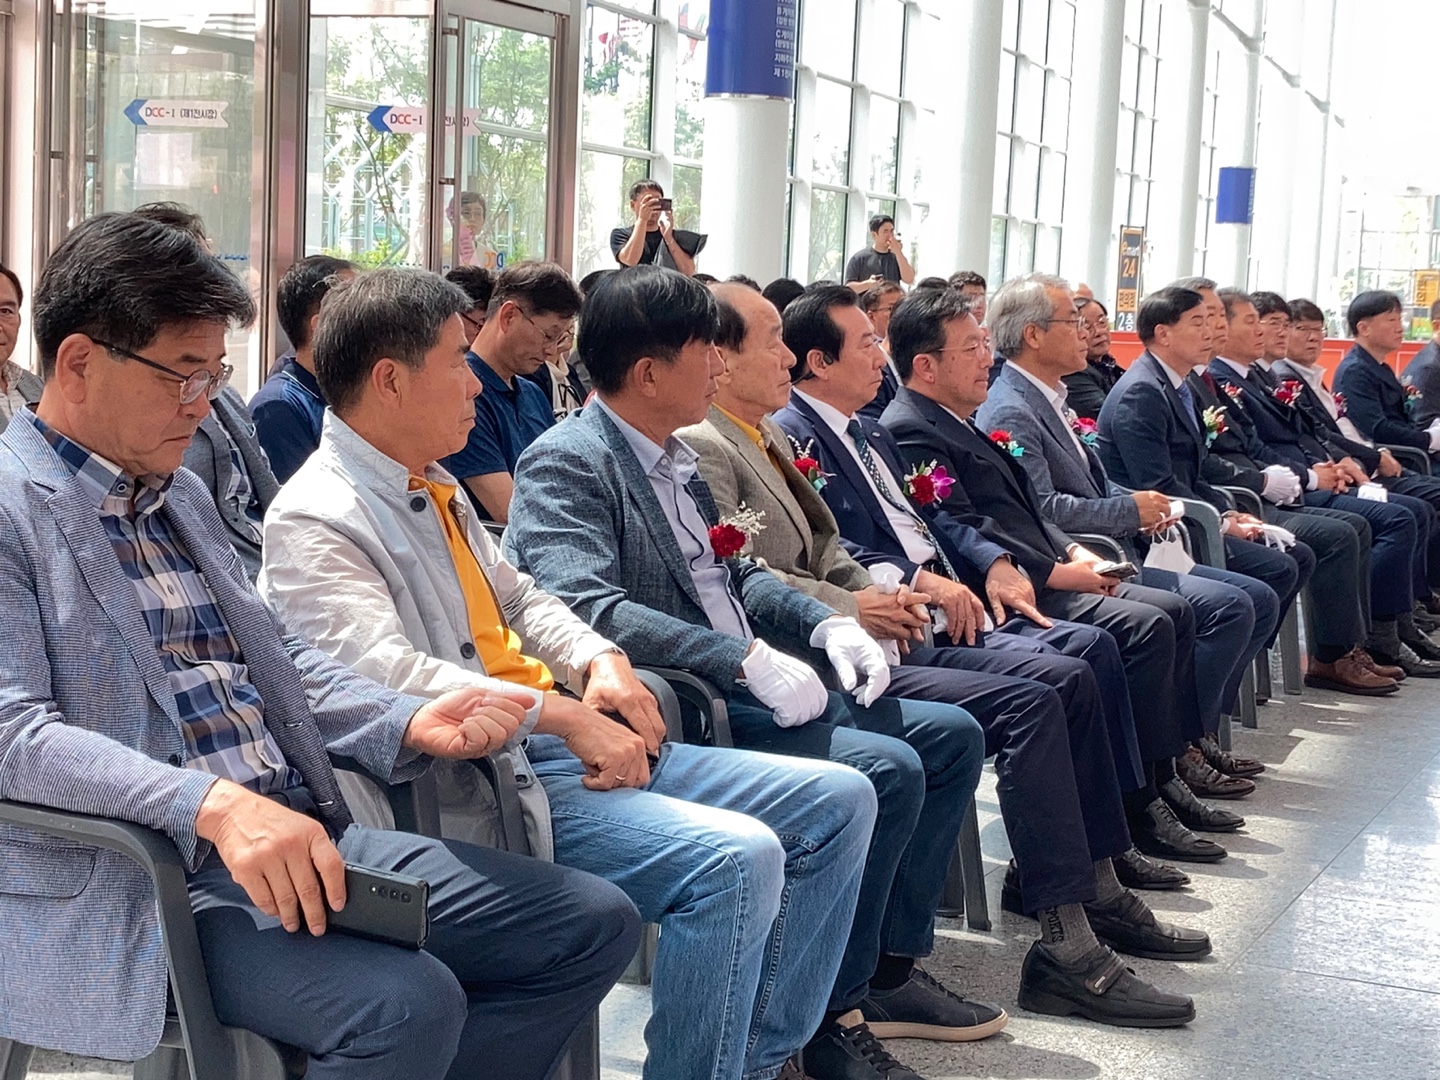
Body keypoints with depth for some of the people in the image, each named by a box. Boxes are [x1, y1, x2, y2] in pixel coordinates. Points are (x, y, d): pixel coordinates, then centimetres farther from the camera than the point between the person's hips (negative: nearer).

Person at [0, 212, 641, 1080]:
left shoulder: (183, 494, 20)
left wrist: (409, 726, 3)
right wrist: (213, 804, -32)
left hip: (301, 841, 9)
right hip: (136, 881, -8)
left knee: (595, 923, 1)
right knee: (406, 1005, -33)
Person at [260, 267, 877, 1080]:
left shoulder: (432, 488, 17)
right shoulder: (313, 523, -11)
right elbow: (388, 672, -25)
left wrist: (601, 661, 4)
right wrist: (568, 716, -26)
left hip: (562, 741, 10)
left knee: (839, 800, 4)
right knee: (735, 857, -29)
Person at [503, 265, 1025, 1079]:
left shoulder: (674, 457, 14)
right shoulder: (565, 464, -14)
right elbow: (590, 608, -27)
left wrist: (825, 622, 2)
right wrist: (747, 657, -30)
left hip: (745, 689, 10)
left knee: (952, 735, 7)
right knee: (888, 771, -24)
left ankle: (892, 963, 13)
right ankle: (832, 1014, -10)